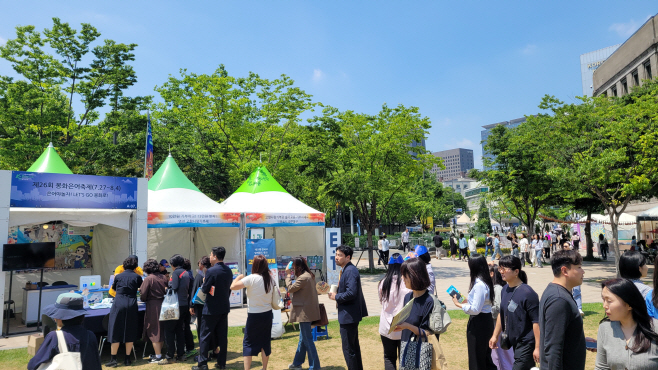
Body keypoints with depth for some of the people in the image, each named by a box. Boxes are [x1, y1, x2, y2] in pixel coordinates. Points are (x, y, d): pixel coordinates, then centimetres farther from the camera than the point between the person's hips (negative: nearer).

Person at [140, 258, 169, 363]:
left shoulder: (148, 279, -12)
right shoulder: (163, 277, 3)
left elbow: (143, 296, -11)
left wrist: (143, 299, 9)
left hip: (153, 306, -5)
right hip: (163, 305, 6)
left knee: (154, 331, 4)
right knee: (161, 329, 16)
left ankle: (158, 356, 6)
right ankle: (159, 352, 26)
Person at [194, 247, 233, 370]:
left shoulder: (211, 271, -18)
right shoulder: (228, 270, 4)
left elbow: (205, 289, -14)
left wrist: (203, 284, 6)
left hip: (211, 309, -6)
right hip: (224, 307, 6)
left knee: (205, 336, 5)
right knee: (222, 336, 12)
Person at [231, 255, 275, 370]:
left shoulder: (251, 279, -17)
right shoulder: (271, 279, 0)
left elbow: (233, 286, -20)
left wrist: (239, 277, -5)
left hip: (254, 315, -5)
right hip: (267, 314, 5)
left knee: (248, 343, 6)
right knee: (265, 342, 15)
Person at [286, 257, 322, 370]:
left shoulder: (303, 278, -22)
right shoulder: (309, 275, 10)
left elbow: (290, 289, -16)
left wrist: (288, 276, -5)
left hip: (305, 312, -11)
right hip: (307, 311, 11)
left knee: (307, 339, -2)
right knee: (303, 338, 20)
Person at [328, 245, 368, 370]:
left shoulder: (350, 271, -21)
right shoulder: (347, 270, 11)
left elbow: (351, 293, -29)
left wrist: (336, 297, -16)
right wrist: (336, 294, 5)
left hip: (348, 315, -11)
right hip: (349, 314, 11)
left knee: (348, 349, -2)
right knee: (354, 346, 21)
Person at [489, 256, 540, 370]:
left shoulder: (527, 293, -19)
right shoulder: (505, 289, 4)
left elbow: (536, 321, -19)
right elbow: (502, 314, 14)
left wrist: (537, 347, -19)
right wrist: (495, 335, 15)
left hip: (526, 344, -7)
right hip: (513, 342, 7)